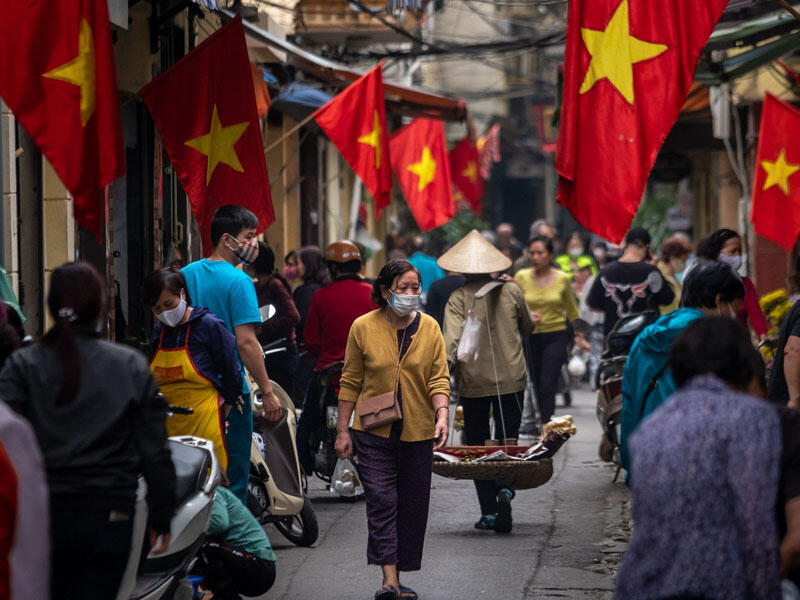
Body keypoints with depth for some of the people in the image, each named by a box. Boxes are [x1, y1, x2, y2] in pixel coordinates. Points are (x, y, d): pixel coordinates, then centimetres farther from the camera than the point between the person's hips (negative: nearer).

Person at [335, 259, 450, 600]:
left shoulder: (429, 328, 2)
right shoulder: (363, 328, -2)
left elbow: (439, 378, 1)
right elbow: (351, 382, 3)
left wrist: (442, 414, -16)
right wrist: (343, 430, 1)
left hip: (417, 431, 2)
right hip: (374, 431, -2)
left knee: (412, 505, 6)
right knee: (381, 500, -12)